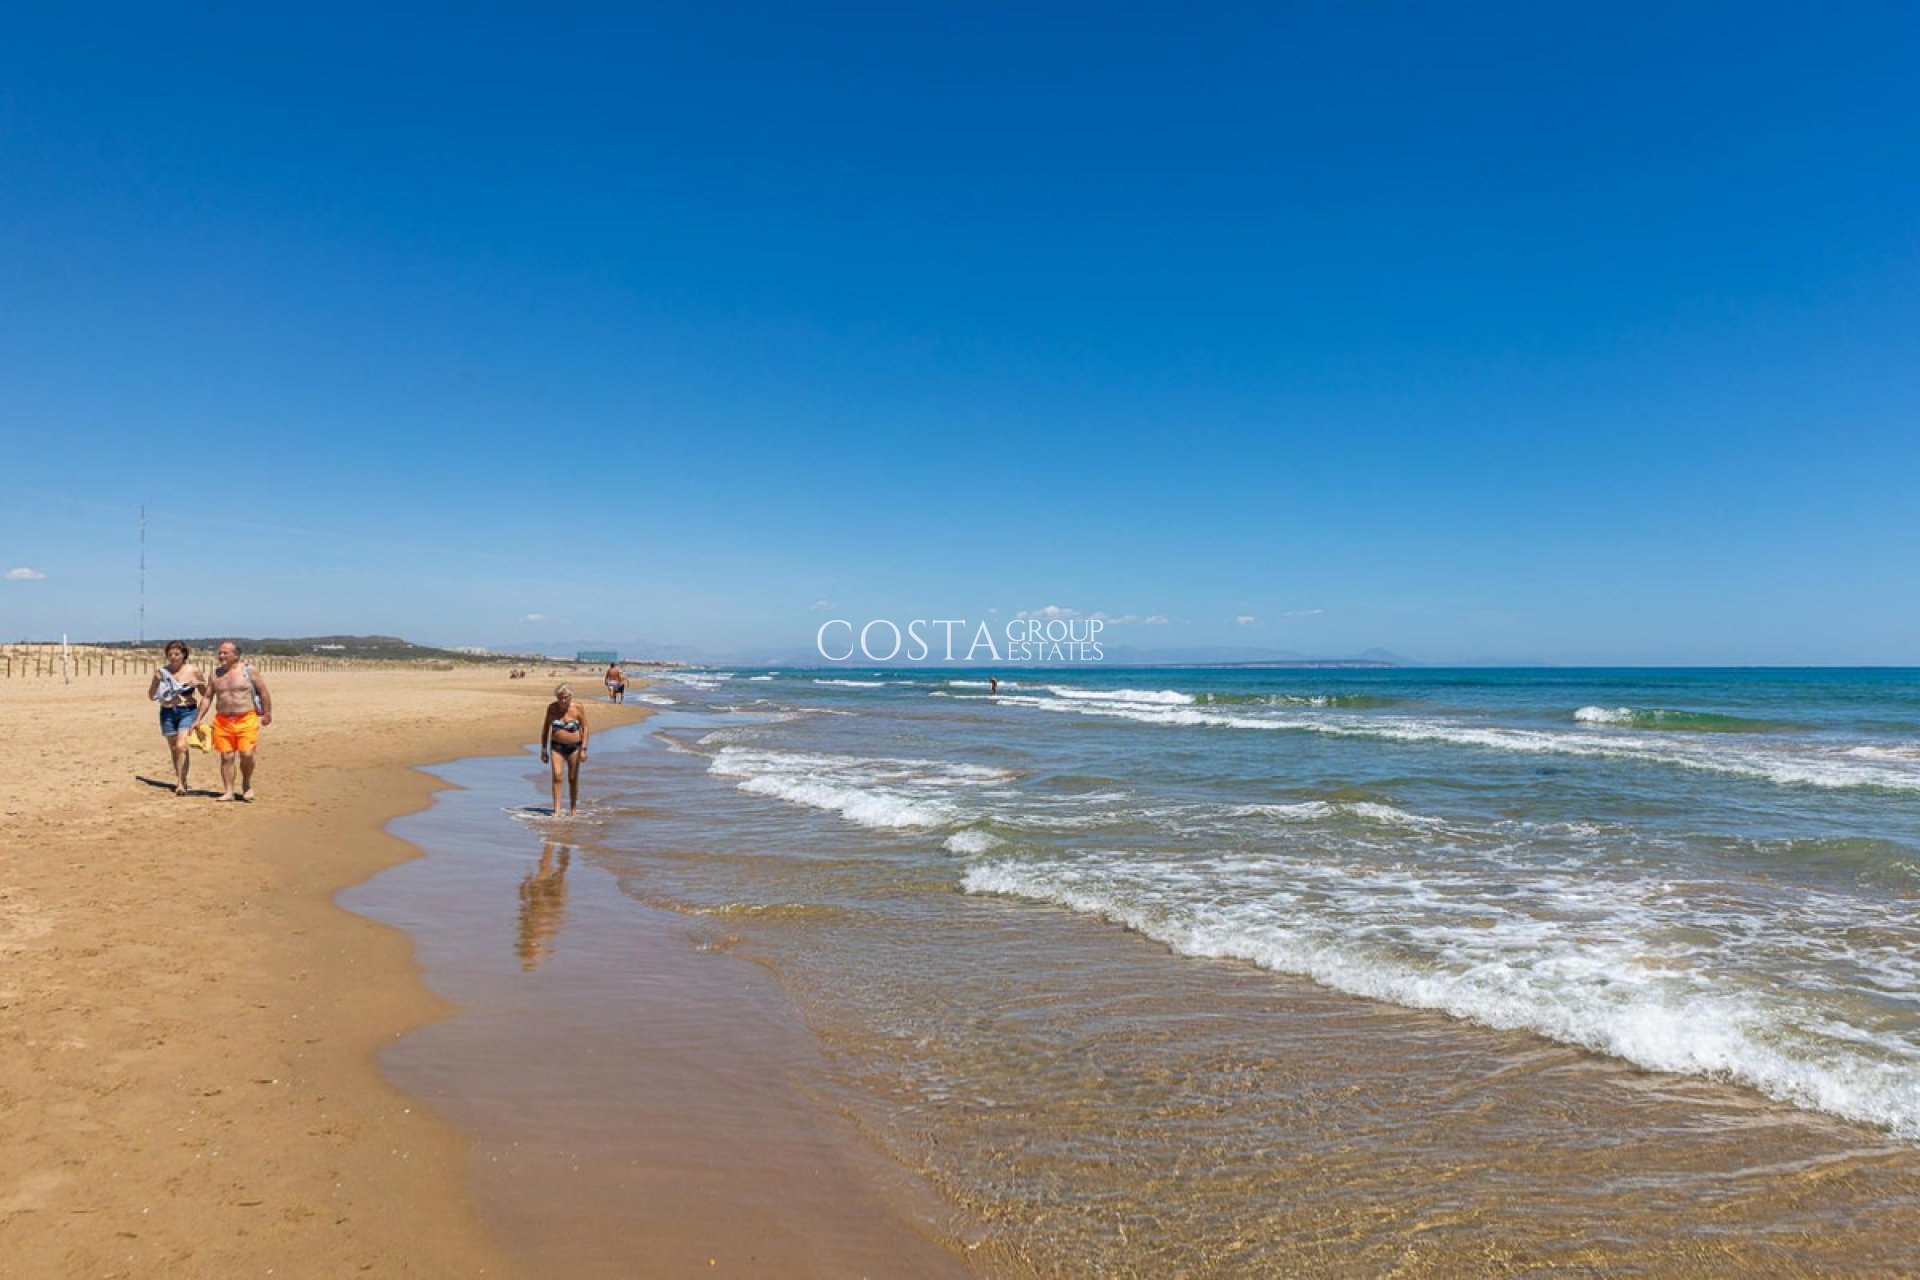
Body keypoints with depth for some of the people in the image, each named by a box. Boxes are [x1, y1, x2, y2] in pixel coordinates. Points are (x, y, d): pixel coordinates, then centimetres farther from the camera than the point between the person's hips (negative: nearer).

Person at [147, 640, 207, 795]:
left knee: (181, 746, -17)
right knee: (174, 748, 13)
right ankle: (180, 779, 27)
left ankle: (181, 783, -17)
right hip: (167, 713, 3)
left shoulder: (193, 670, -1)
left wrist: (199, 684, -12)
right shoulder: (162, 671, 4)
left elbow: (205, 694, 9)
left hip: (188, 711, -3)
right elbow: (151, 696, 8)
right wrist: (155, 680, -8)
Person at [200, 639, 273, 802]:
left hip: (246, 720, -4)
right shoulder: (215, 673, 10)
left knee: (246, 755, -12)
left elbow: (264, 691, 3)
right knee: (226, 757, 2)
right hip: (222, 721, 4)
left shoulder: (248, 669, -1)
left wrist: (267, 713, 3)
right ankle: (228, 792, 9)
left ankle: (247, 784, 13)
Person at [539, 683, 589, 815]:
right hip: (557, 747, 1)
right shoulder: (552, 708, -3)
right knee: (557, 776, -14)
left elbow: (585, 728, -6)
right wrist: (544, 749, 5)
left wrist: (584, 749, -13)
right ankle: (556, 810, -14)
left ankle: (572, 810, 18)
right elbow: (545, 728, 6)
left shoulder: (578, 708, -8)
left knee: (573, 779, 5)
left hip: (574, 747, -1)